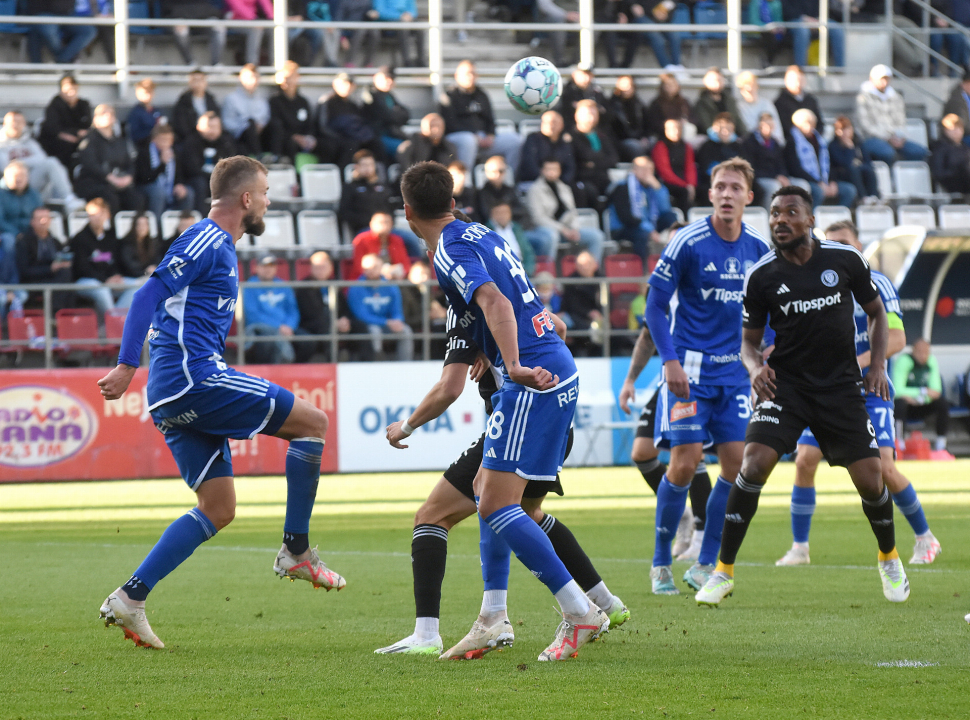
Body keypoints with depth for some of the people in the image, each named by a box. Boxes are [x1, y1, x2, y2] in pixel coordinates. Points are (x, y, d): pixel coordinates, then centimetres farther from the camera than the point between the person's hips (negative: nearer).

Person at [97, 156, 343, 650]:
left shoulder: (218, 247, 23)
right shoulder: (207, 242, -8)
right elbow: (149, 295, -18)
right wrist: (126, 367, -26)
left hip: (174, 397, 10)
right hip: (194, 374, -10)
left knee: (218, 508, 8)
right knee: (312, 422, -5)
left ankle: (129, 599, 1)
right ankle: (296, 551, -2)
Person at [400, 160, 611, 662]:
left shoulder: (450, 253, -11)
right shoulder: (480, 234, 17)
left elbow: (496, 303, -29)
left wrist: (514, 366, -41)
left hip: (535, 380, -10)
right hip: (556, 369, 10)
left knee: (496, 506, -11)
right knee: (488, 490, 17)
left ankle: (579, 613, -13)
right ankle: (493, 620, 16)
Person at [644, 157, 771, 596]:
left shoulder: (759, 250, 5)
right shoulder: (688, 243, -10)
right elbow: (655, 304, -7)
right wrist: (669, 360, -15)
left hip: (735, 370, 5)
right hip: (690, 369, -5)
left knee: (737, 464, -2)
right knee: (685, 462, -11)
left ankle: (704, 566, 8)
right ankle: (660, 564, 4)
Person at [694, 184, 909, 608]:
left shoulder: (846, 260, -3)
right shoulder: (761, 276, -5)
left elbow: (876, 312, 12)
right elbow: (750, 338, 7)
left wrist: (878, 363, -1)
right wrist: (754, 366, -15)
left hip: (841, 383, 1)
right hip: (786, 381, 0)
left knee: (870, 478, -5)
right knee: (754, 460, -21)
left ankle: (889, 558, 27)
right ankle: (724, 572, -12)